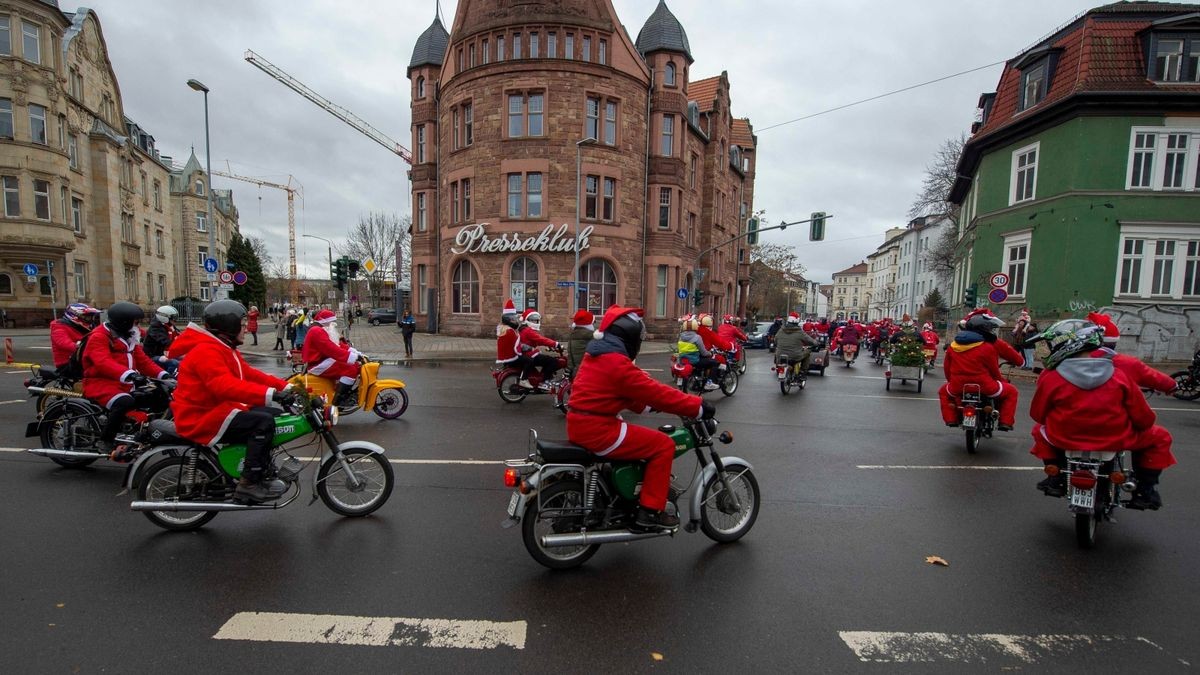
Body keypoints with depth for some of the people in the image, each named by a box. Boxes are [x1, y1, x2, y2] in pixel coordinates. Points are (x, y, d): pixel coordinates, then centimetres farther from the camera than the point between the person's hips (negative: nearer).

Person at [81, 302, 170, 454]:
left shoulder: (127, 338, 17)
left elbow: (143, 360, 12)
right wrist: (129, 374, -48)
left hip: (126, 385, 8)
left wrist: (163, 374, -5)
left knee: (160, 397, -3)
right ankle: (105, 441, -23)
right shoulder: (99, 337, -11)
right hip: (101, 384, -8)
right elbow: (104, 363, -30)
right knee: (124, 402, -36)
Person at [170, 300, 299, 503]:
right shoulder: (206, 351, -21)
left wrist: (284, 386, 1)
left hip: (218, 409, 11)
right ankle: (249, 484, -19)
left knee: (275, 415, 5)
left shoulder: (224, 348, 14)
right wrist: (271, 394, -46)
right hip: (201, 419, -11)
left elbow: (250, 374, 12)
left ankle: (264, 472, 10)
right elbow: (226, 386, -36)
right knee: (263, 422, -25)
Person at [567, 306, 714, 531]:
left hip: (579, 424, 10)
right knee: (663, 445, -5)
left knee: (645, 438, 31)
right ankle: (650, 511, 2)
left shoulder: (596, 356, 13)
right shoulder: (617, 363, -18)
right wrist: (699, 407, -9)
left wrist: (648, 406, 15)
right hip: (597, 429, -10)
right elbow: (656, 392, -16)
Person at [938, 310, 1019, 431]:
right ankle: (1005, 422, 13)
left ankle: (950, 419, 20)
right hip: (984, 387, -3)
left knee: (944, 391, 34)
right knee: (1011, 391, 20)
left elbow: (947, 368, 13)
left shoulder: (953, 346, 7)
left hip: (958, 387, 4)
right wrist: (1001, 380, 20)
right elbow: (994, 371, 0)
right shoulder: (988, 347, -7)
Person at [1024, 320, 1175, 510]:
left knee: (1041, 430, 31)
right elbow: (1143, 418, -2)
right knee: (1158, 437, 28)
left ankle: (1056, 479, 24)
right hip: (1114, 441, 1)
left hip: (1065, 440, -1)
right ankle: (1146, 489, 24)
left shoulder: (1050, 378, -13)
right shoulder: (1119, 376, -7)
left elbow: (1038, 414, -1)